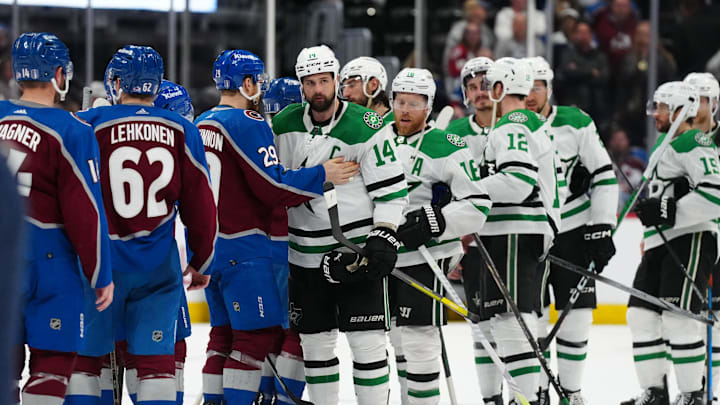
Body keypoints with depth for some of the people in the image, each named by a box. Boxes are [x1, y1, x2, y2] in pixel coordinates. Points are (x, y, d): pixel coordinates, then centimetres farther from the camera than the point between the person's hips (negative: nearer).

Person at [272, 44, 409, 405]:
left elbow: (392, 189, -8)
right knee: (315, 341, 9)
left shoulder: (366, 127, -10)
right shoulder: (283, 125, 2)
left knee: (366, 340, -7)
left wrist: (384, 236, -16)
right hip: (305, 253, 4)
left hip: (358, 250, -4)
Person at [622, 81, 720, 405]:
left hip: (691, 239, -10)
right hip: (660, 244, 10)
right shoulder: (665, 144, 21)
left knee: (678, 317, -15)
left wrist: (668, 211, -24)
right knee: (642, 315, 7)